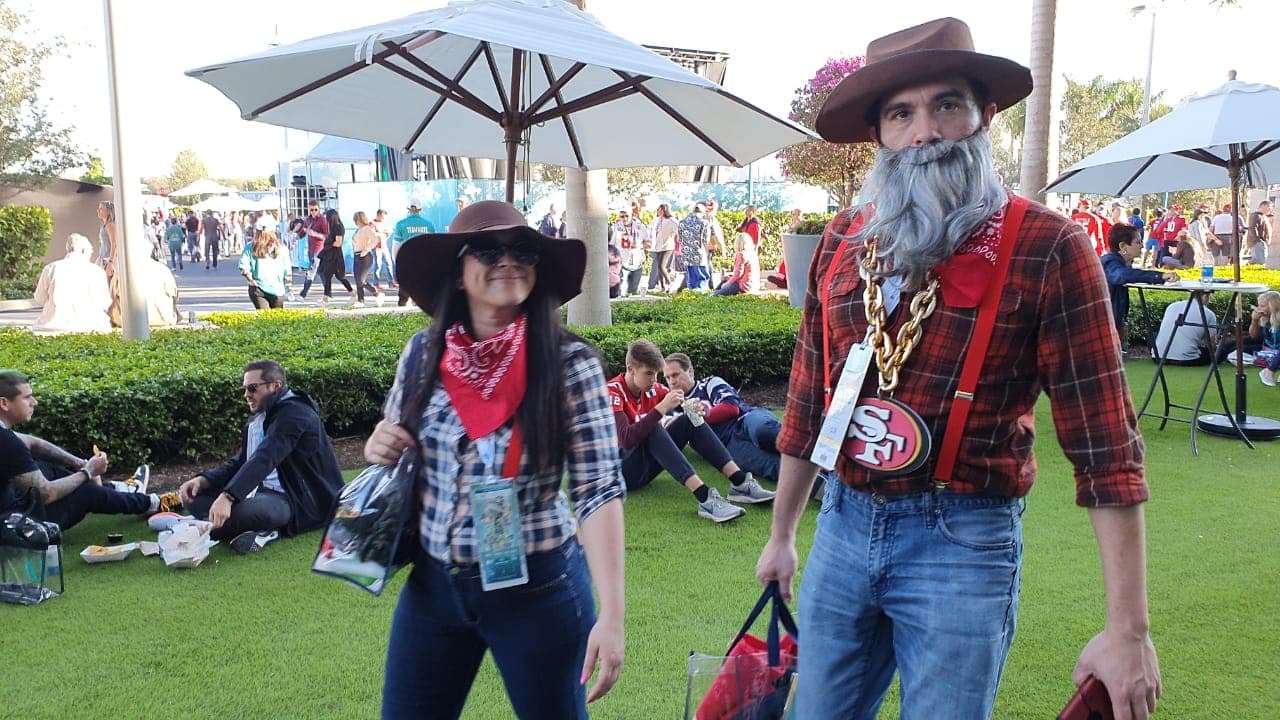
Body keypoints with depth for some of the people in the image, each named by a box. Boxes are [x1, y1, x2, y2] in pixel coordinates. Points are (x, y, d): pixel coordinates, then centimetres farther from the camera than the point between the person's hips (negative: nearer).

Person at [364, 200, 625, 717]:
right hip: (432, 583, 4)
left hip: (538, 589, -3)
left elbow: (599, 489, -16)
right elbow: (395, 454, 13)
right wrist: (378, 449, -10)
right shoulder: (422, 354, -3)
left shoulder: (570, 363, -14)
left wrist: (611, 615, -22)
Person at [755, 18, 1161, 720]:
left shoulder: (1047, 246, -10)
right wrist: (781, 535, 17)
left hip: (962, 543, -4)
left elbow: (1105, 444, -10)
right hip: (842, 525, 5)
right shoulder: (843, 241, 4)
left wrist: (1128, 629, -11)